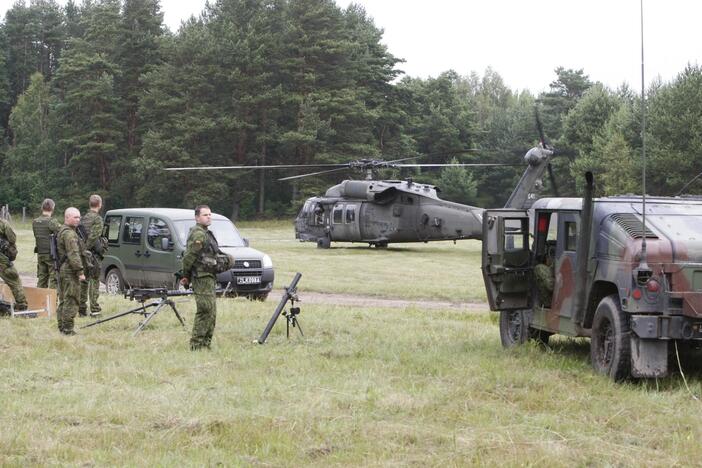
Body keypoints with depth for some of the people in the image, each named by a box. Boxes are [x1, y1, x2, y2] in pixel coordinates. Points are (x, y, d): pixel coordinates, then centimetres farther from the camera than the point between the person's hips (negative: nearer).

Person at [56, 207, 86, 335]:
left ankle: (62, 326, 21)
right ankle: (67, 328, -9)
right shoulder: (69, 233, -15)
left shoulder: (62, 231, 19)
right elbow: (73, 254, -21)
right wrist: (80, 271, -21)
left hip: (63, 270, 11)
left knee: (64, 300, 15)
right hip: (70, 271, -11)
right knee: (71, 300, -8)